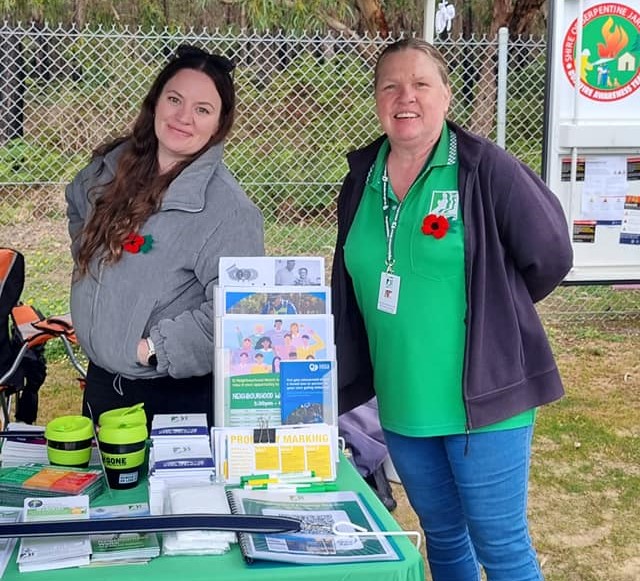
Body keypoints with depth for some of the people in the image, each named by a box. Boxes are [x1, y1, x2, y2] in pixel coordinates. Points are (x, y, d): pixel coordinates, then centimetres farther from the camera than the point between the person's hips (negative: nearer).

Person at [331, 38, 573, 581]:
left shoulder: (485, 168, -12)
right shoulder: (362, 177, 5)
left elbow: (550, 255, -10)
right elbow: (350, 288, 13)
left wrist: (487, 311, 2)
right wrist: (339, 387, 12)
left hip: (484, 399, -5)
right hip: (401, 406, 5)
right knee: (442, 536, 20)